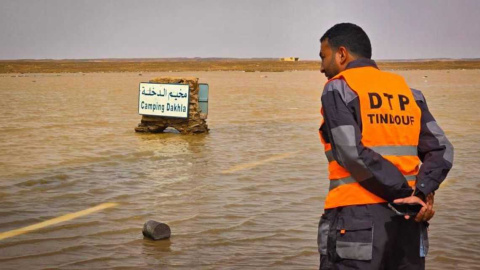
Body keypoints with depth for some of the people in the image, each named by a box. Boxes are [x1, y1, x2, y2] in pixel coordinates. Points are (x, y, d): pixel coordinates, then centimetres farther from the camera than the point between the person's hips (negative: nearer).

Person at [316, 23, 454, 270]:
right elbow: (441, 150, 4)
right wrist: (422, 193, -8)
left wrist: (404, 195, -10)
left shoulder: (338, 89, -2)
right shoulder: (407, 91, 15)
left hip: (358, 219, -6)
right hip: (407, 221, 6)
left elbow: (353, 154, -14)